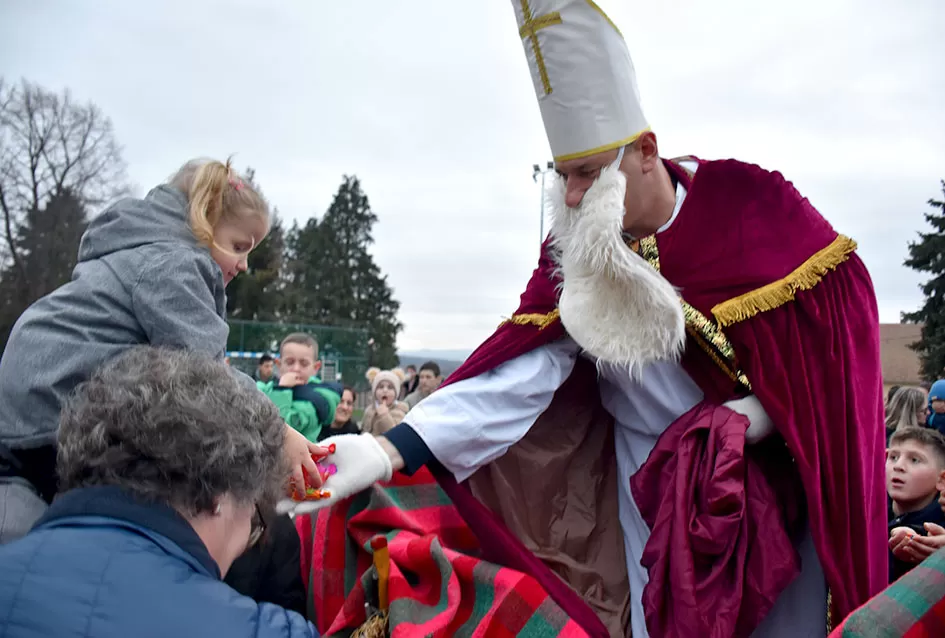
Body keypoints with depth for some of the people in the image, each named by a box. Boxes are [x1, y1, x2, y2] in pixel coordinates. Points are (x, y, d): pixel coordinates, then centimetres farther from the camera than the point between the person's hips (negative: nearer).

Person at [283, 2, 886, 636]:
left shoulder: (749, 208, -18)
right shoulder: (576, 253, -13)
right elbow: (521, 372, -21)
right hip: (651, 481, 1)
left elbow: (841, 301, -8)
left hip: (772, 468, 0)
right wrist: (391, 450, -32)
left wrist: (763, 410, -16)